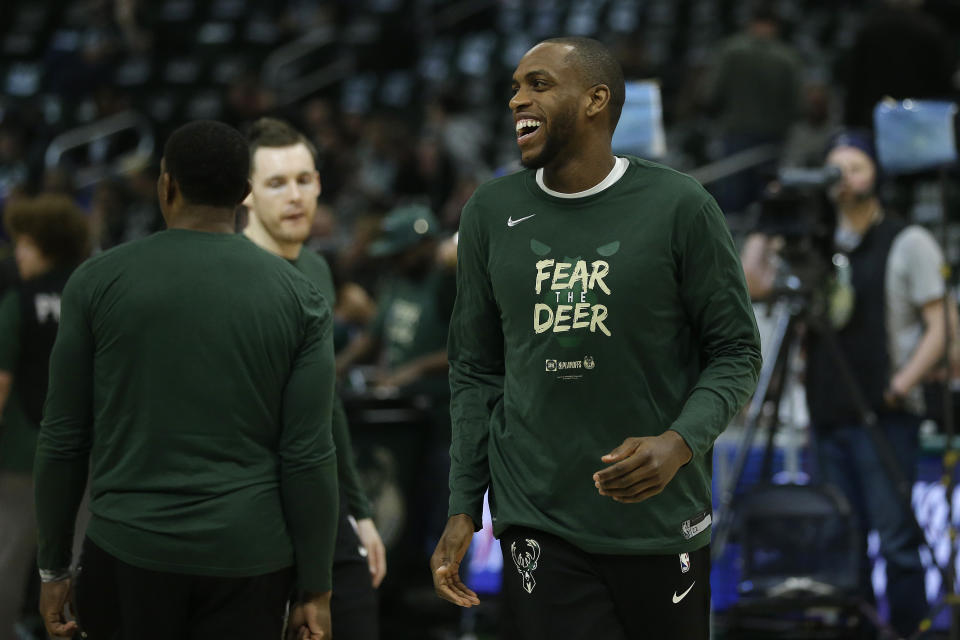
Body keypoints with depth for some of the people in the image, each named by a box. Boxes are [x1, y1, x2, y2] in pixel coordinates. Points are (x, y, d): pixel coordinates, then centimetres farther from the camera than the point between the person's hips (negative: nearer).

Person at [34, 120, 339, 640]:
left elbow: (63, 439, 1)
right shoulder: (297, 296, 0)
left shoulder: (99, 281, -1)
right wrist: (315, 590, 3)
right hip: (247, 558, 1)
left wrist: (53, 566, 11)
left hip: (129, 551, 0)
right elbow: (309, 456, -3)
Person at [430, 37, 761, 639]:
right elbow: (475, 370, 11)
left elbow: (735, 352, -1)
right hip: (537, 525, 2)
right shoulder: (491, 212, 5)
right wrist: (463, 509, 5)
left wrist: (681, 443, -19)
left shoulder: (679, 206, -5)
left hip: (661, 521, -1)